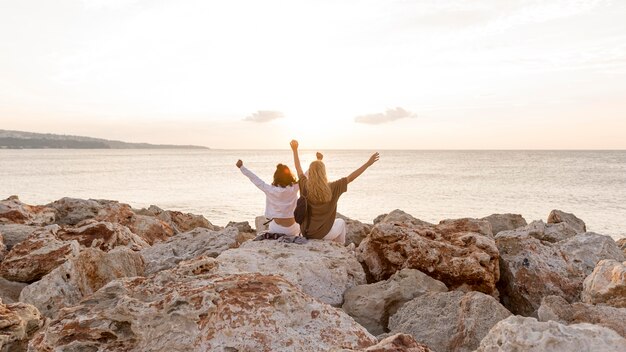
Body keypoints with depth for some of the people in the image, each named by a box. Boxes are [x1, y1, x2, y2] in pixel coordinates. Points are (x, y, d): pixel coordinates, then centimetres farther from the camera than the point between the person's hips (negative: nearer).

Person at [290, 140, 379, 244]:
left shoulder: (305, 186, -11)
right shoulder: (332, 188, -19)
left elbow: (298, 169, 5)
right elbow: (350, 178, -13)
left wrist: (295, 150, 16)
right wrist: (368, 163, -6)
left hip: (305, 232, 4)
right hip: (322, 234, -3)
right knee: (341, 222, 29)